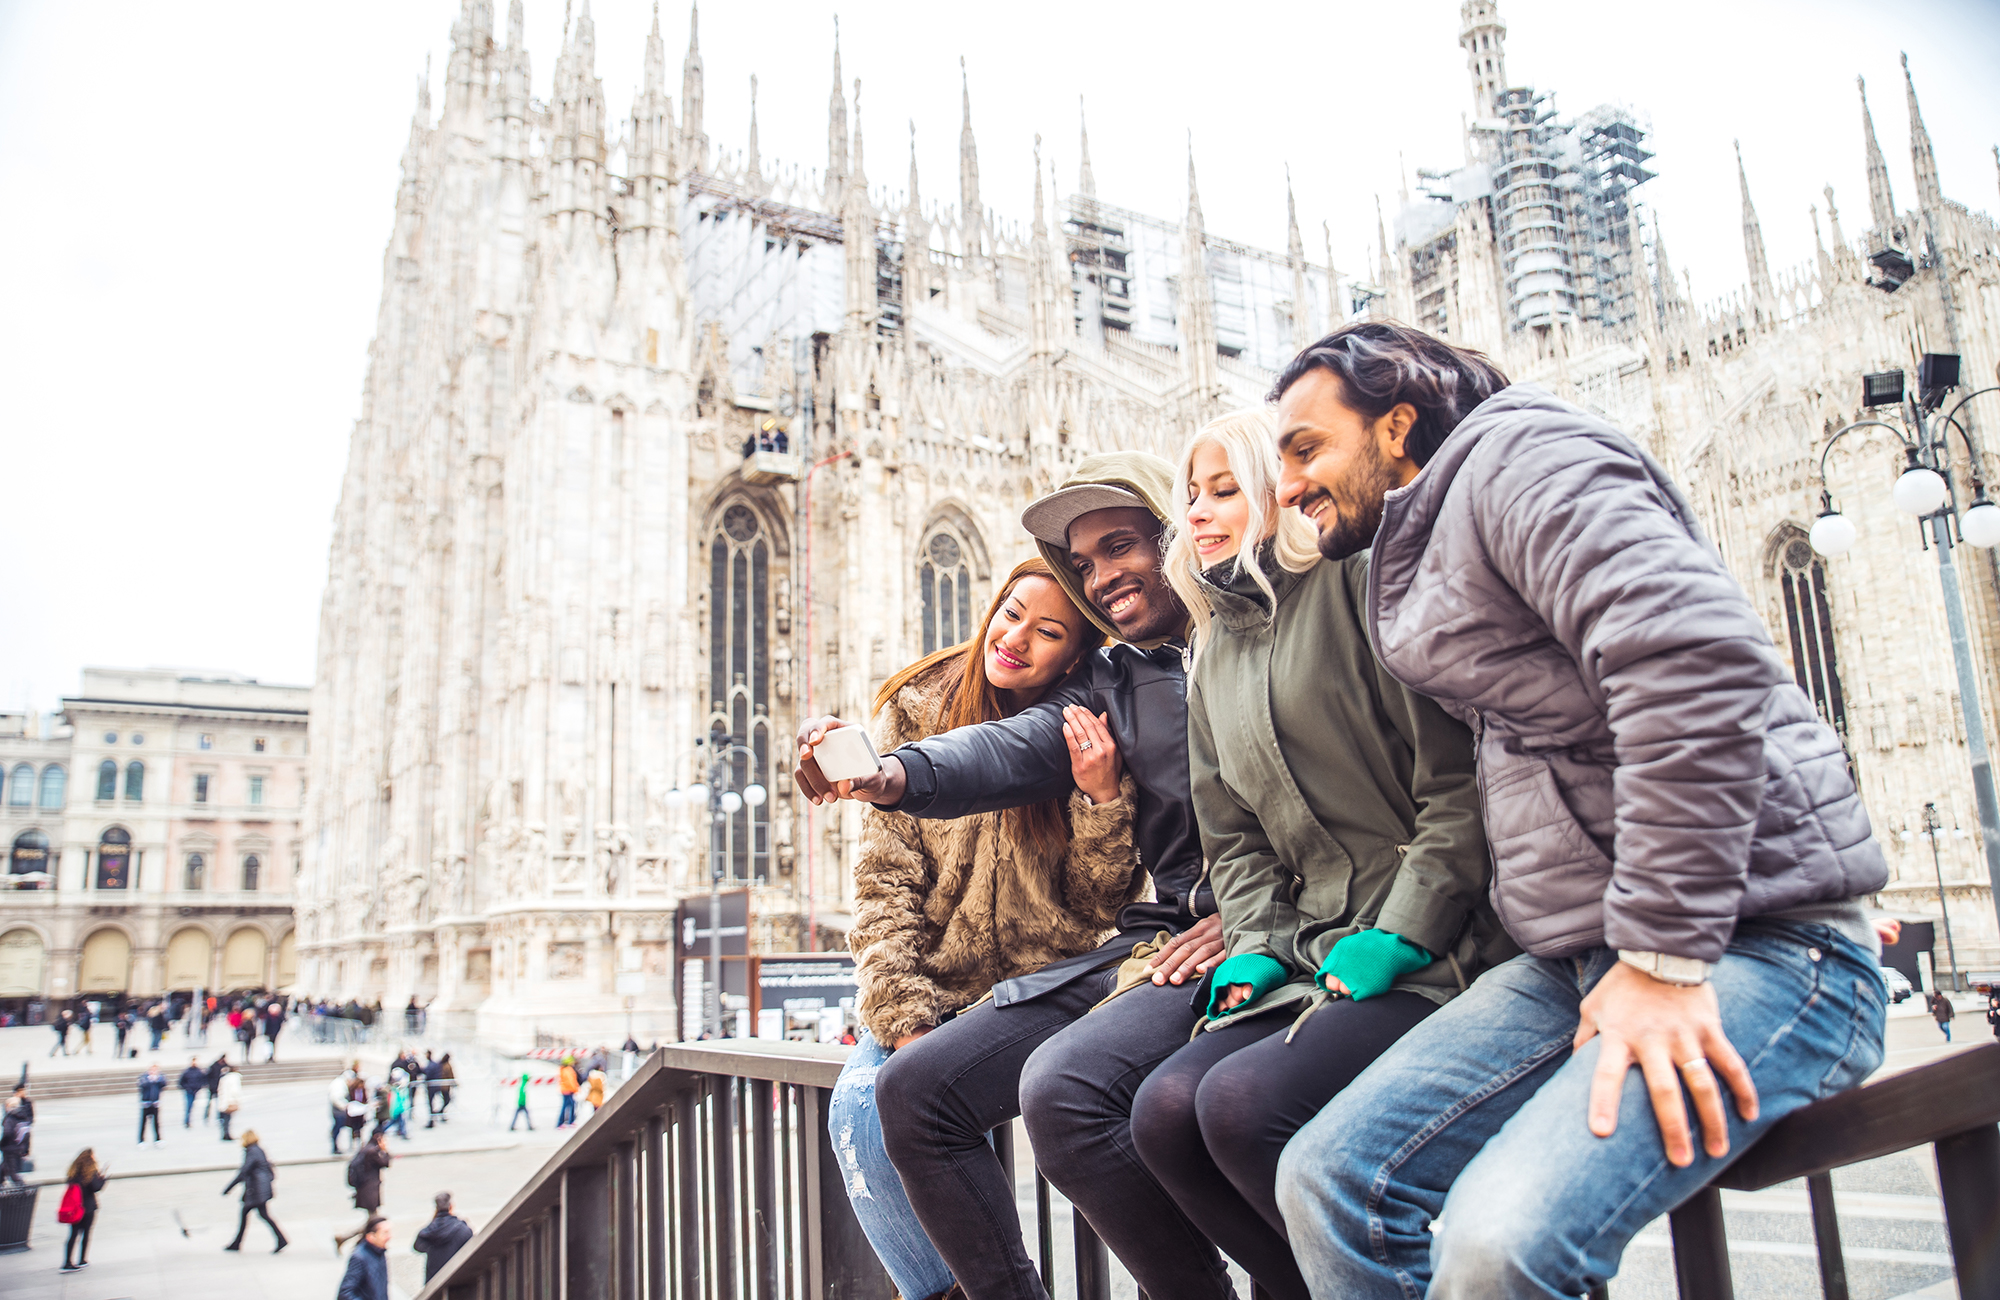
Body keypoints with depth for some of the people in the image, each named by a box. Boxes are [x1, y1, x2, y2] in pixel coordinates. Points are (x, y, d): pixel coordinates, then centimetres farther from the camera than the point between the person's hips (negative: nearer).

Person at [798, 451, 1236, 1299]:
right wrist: (888, 774, -18)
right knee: (914, 1089, 0)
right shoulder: (1111, 679, 18)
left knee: (1063, 1085, -30)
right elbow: (1014, 750, 1)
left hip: (1246, 945, -7)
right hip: (1146, 938, 7)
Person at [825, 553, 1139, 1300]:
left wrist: (1104, 798, -19)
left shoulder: (1091, 738, -1)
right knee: (863, 1110, -23)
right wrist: (906, 1020, -12)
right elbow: (885, 880, -2)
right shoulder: (916, 710, 1)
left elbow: (1103, 905, -2)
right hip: (937, 988, 1)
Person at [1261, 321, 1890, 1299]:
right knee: (1327, 1179, -4)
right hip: (1575, 956, 9)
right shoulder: (1424, 547, 21)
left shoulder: (1517, 454, -8)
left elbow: (1696, 657, -23)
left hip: (1747, 941, -9)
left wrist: (1664, 955, -22)